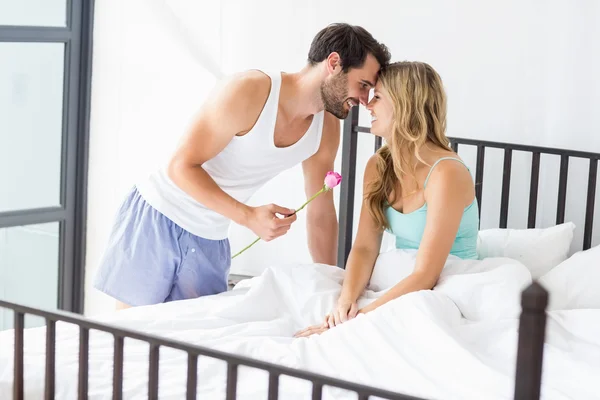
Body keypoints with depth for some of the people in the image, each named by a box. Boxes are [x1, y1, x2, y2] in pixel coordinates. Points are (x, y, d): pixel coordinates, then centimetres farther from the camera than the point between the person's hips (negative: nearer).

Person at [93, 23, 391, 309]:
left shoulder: (326, 129, -2)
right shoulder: (249, 91, -23)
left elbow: (320, 215, 7)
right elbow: (182, 167, -23)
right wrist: (249, 217, -33)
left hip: (210, 241, 6)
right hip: (157, 221, -6)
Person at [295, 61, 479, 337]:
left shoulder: (446, 174, -20)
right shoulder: (378, 167, 4)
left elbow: (425, 276, -24)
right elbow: (365, 247, -2)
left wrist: (359, 317, -29)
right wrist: (347, 299, -22)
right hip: (399, 290, 7)